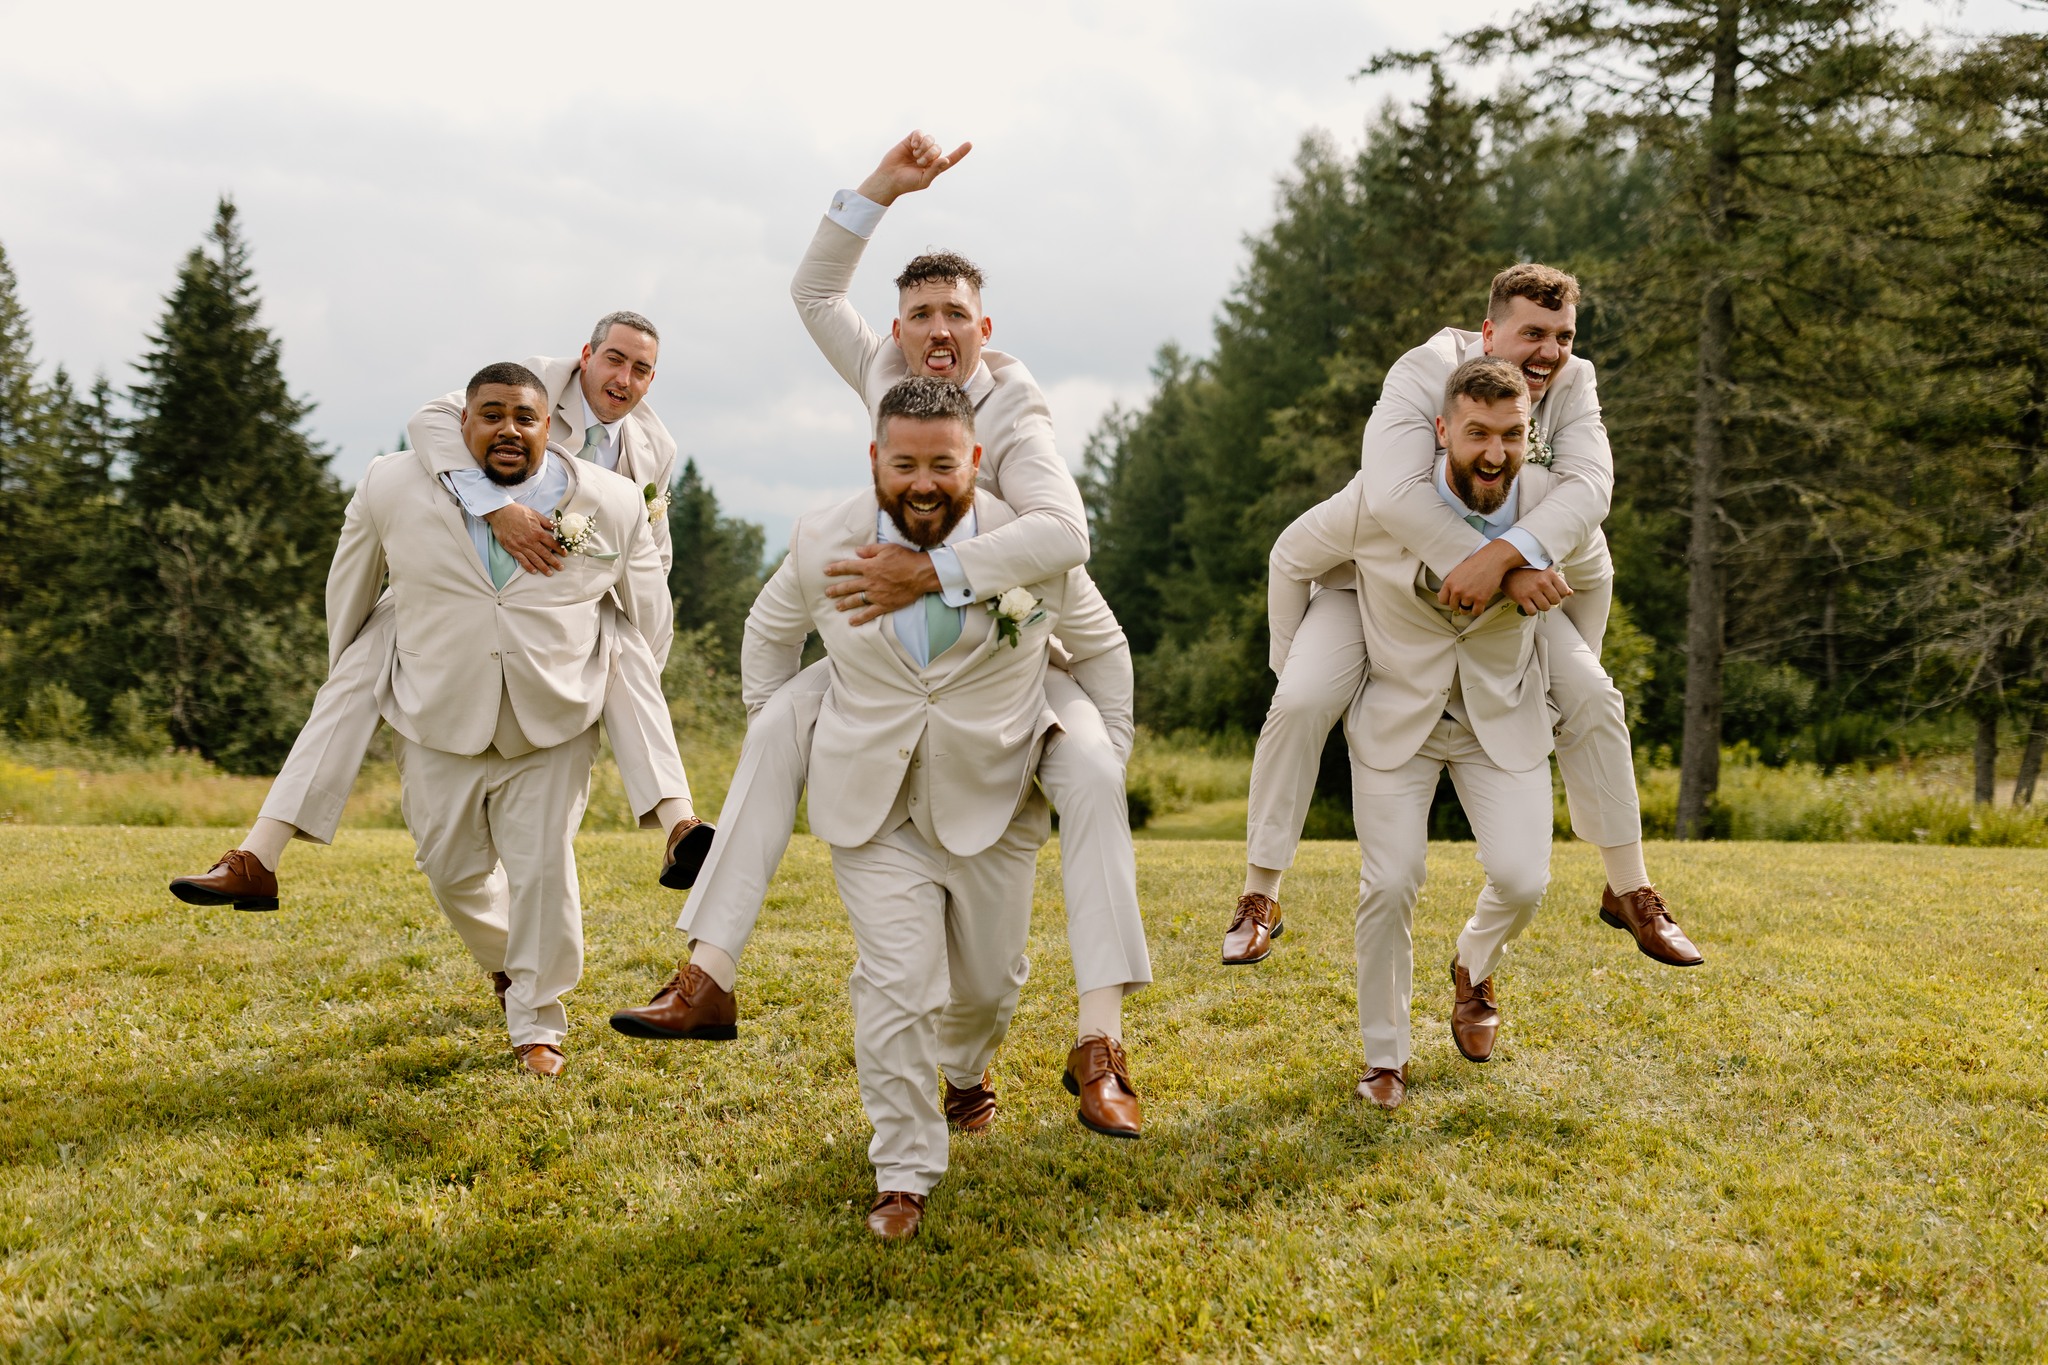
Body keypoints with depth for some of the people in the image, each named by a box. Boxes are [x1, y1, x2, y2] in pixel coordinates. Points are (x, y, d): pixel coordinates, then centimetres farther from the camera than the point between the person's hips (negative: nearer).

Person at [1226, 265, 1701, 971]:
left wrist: (1501, 557, -45)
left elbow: (1588, 489, -29)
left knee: (1593, 696, -7)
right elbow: (1393, 491, -41)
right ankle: (1259, 899, -8)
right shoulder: (1424, 372, -25)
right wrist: (1500, 563, -42)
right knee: (1302, 700, -22)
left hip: (1507, 586, 4)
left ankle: (1630, 891, 11)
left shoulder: (1572, 385, -12)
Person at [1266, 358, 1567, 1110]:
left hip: (1502, 716, 2)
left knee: (1521, 879, -11)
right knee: (1390, 884, -7)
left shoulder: (1552, 505, -17)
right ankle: (1384, 1056, 15)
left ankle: (1474, 967, 26)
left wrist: (1569, 680, 7)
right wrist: (1292, 675, 4)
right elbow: (1291, 559, -3)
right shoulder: (1380, 502, -23)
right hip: (1397, 713, -1)